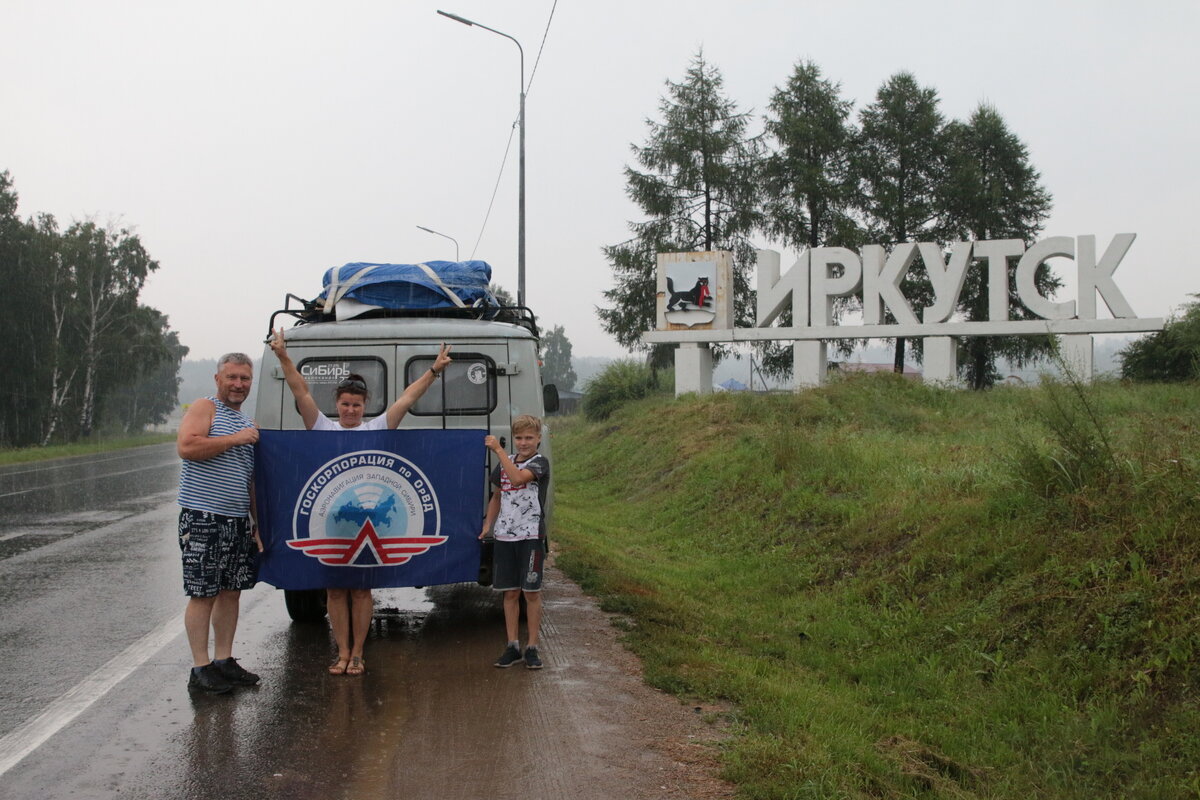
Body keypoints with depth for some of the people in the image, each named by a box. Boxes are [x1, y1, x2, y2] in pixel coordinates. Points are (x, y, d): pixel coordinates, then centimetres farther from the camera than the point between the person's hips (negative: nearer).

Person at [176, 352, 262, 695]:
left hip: (238, 521, 8)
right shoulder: (204, 409, -3)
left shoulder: (247, 423, 19)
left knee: (231, 591, 10)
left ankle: (224, 660, 19)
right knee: (203, 594, -4)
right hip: (203, 520, -8)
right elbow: (186, 447, -21)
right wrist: (234, 439, -17)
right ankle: (200, 669, 1)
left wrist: (258, 525, 19)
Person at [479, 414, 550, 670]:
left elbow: (518, 478, -26)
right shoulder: (505, 463, 11)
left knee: (532, 592, 0)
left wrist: (498, 450, -22)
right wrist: (487, 525, 10)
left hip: (530, 536, -5)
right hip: (504, 535, 5)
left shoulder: (540, 463, -7)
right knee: (510, 592, 8)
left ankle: (531, 647, 8)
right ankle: (512, 646, 16)